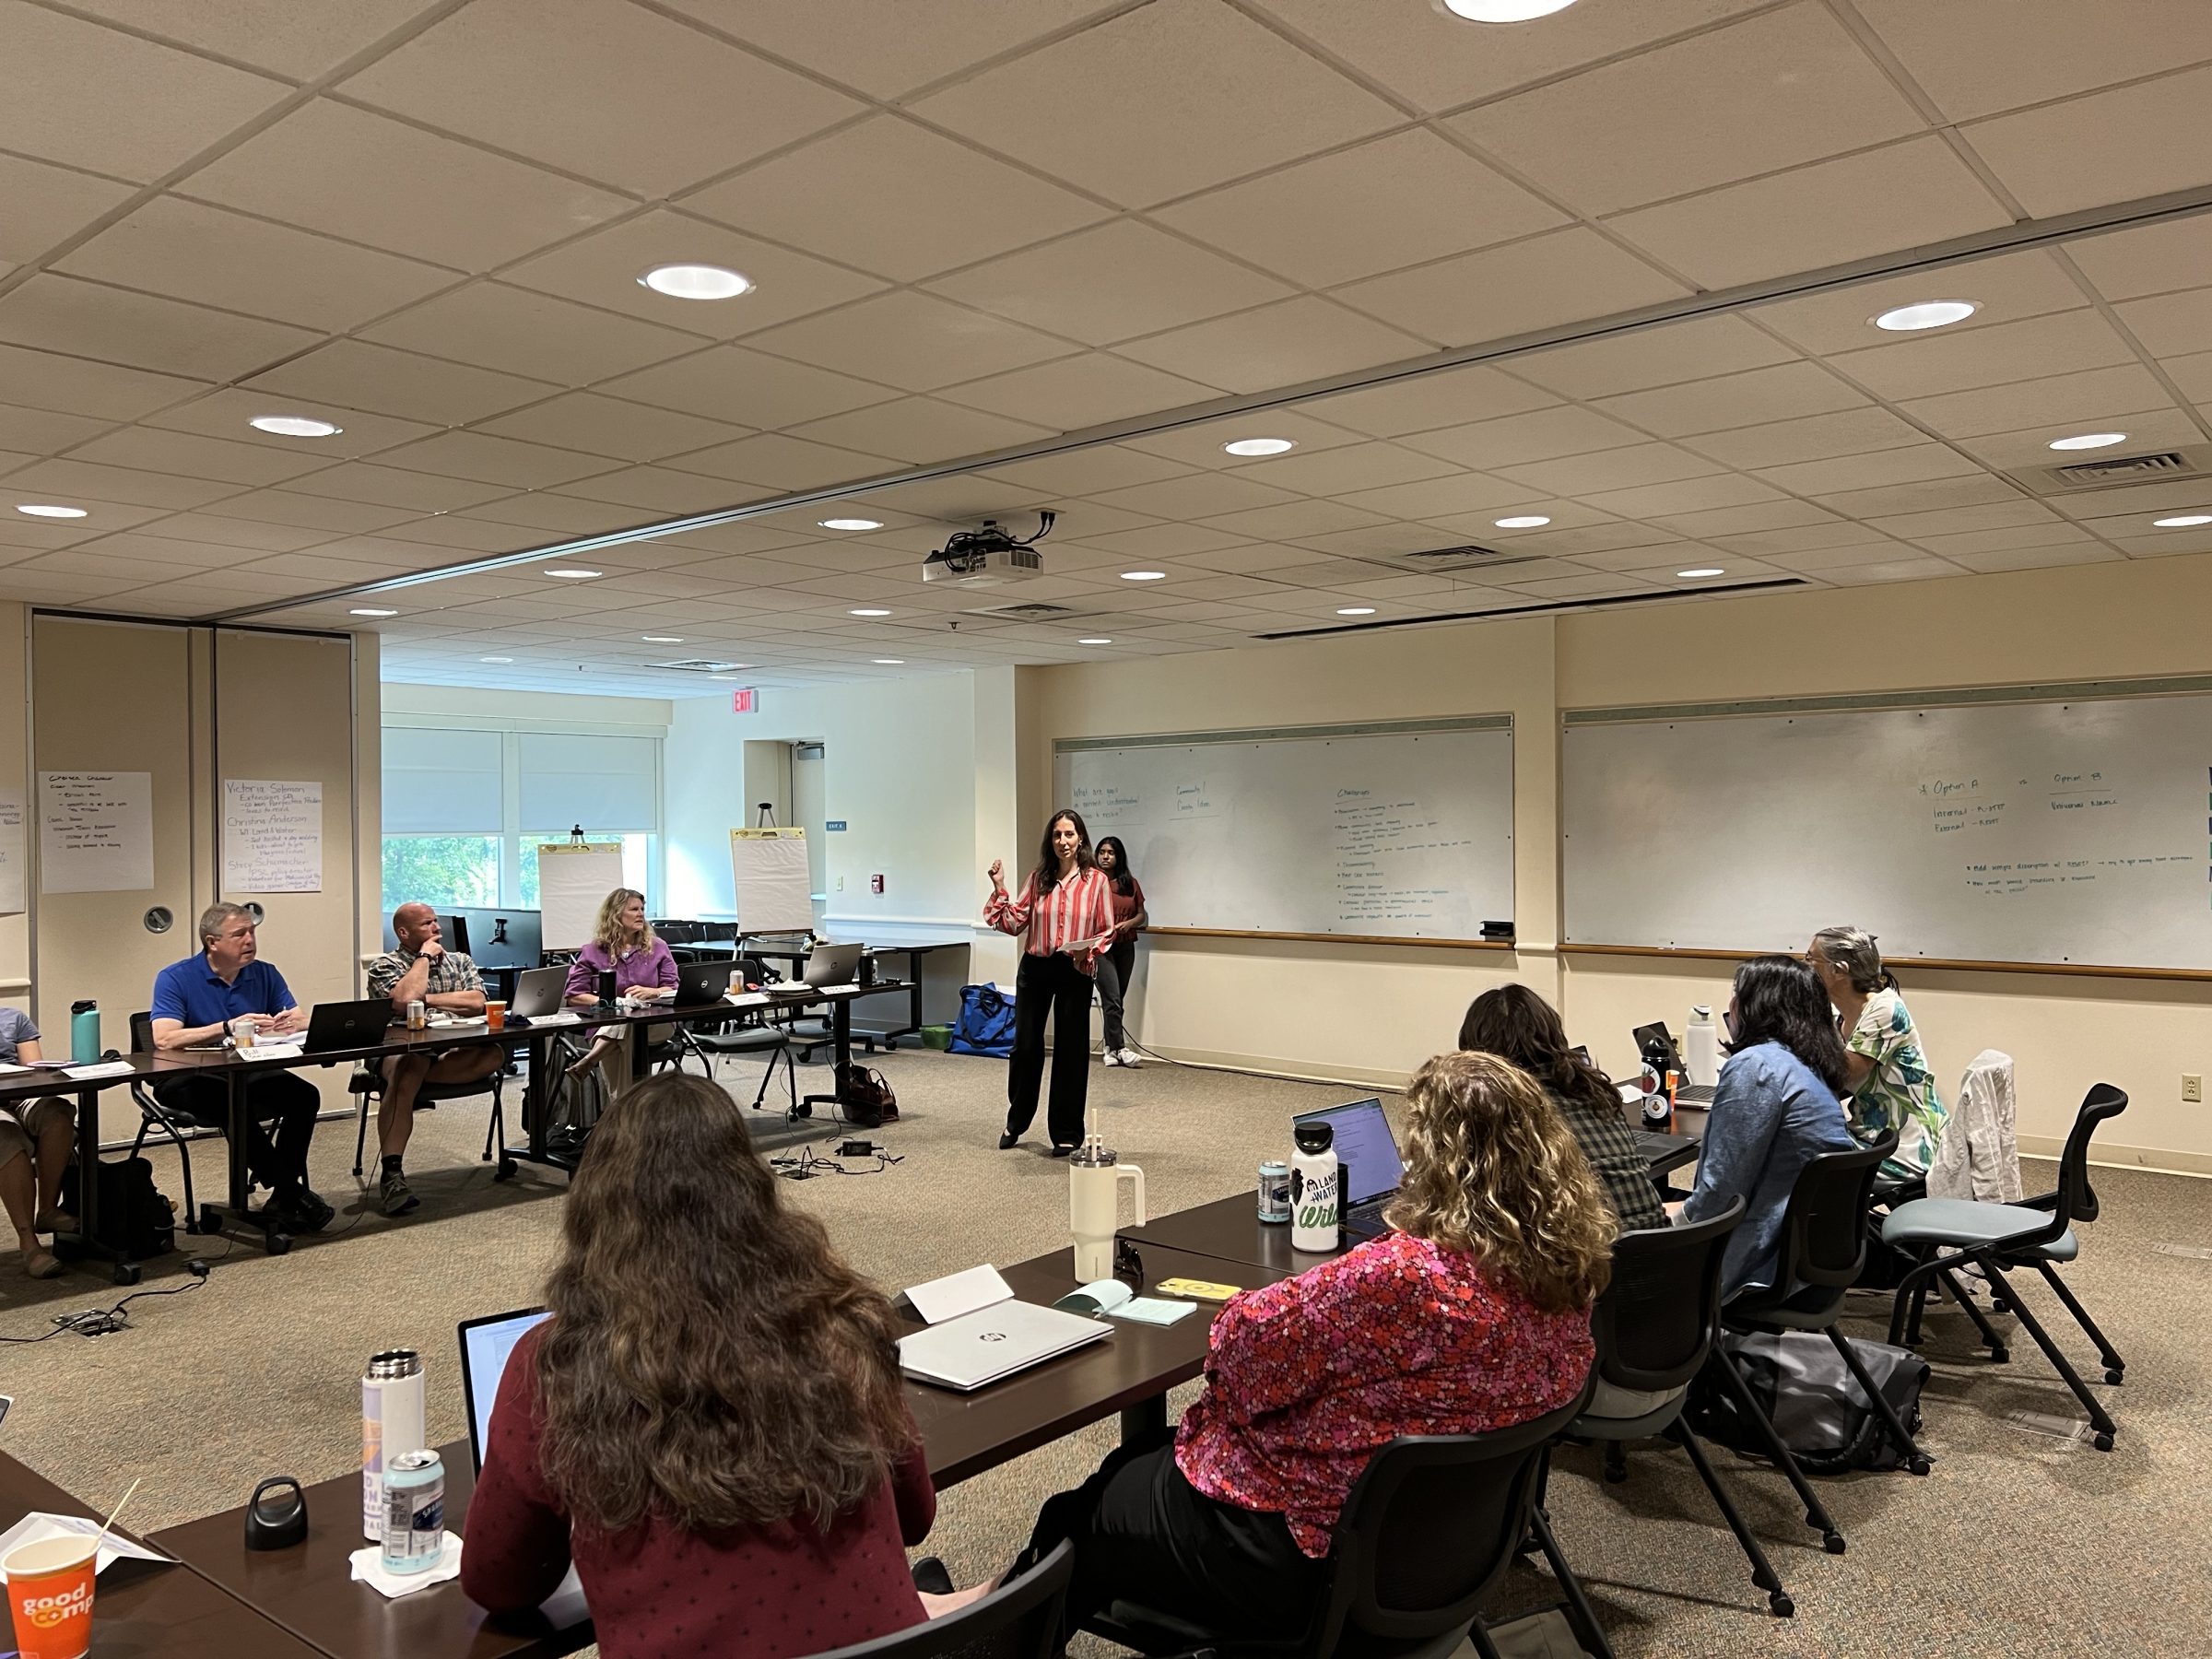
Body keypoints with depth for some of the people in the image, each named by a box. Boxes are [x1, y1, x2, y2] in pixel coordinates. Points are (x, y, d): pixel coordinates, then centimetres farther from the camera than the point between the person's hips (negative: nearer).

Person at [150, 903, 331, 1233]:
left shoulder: (265, 974, 7)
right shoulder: (175, 979, -6)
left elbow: (303, 1023, -1)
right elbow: (163, 1039, -21)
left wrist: (290, 1024, -27)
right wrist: (229, 1027, -31)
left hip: (250, 1076, 5)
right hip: (189, 1082, -4)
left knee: (304, 1095, -24)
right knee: (236, 1103, -36)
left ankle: (282, 1203, -21)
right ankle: (293, 1192, -28)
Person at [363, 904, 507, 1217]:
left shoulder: (459, 962, 16)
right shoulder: (385, 966, 5)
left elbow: (476, 1002, -3)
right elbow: (404, 1001, -18)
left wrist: (426, 999, -8)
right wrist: (424, 956, -6)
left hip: (453, 1052, 4)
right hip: (400, 1049, -3)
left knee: (494, 1054, -28)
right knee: (409, 1065, -40)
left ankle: (397, 1080, -24)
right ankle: (391, 1173, -42)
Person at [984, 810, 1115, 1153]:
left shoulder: (1096, 881, -3)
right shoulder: (1038, 879, 4)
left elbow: (1107, 931, -1)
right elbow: (1015, 924, 2)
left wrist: (1089, 950, -18)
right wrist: (999, 889, -6)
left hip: (1075, 973, -2)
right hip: (1034, 969, 2)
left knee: (1071, 1051, 3)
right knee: (1025, 1046, 9)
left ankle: (1066, 1133, 15)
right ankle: (1015, 1122, 29)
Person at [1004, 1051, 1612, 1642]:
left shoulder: (1400, 1277, -35)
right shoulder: (1566, 1266, -8)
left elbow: (1242, 1349, -24)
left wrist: (1243, 1310, -1)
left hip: (1315, 1560, -8)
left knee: (1081, 1517, 18)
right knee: (1141, 1464, 27)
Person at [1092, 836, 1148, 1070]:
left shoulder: (1130, 883, 8)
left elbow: (1141, 915, 10)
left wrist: (1129, 923, -9)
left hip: (1126, 947, 4)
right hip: (1100, 946, -4)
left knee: (1117, 999, 9)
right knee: (1112, 999, -10)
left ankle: (1110, 1048, 18)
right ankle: (1120, 1048, -8)